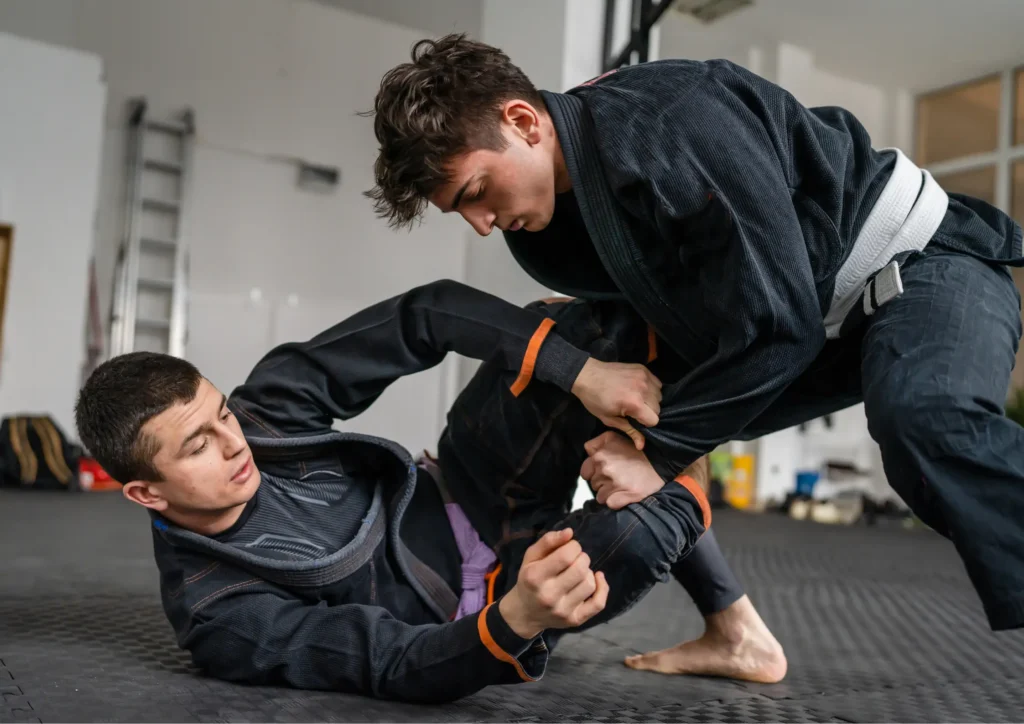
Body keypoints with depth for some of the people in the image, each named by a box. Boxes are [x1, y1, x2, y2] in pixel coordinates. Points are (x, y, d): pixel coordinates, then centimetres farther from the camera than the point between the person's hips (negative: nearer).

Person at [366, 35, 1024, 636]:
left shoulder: (673, 122, -30)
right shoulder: (544, 229, -4)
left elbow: (776, 320, -30)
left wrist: (653, 454, -22)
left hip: (922, 260, -8)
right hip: (824, 321, 8)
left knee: (922, 412, -40)